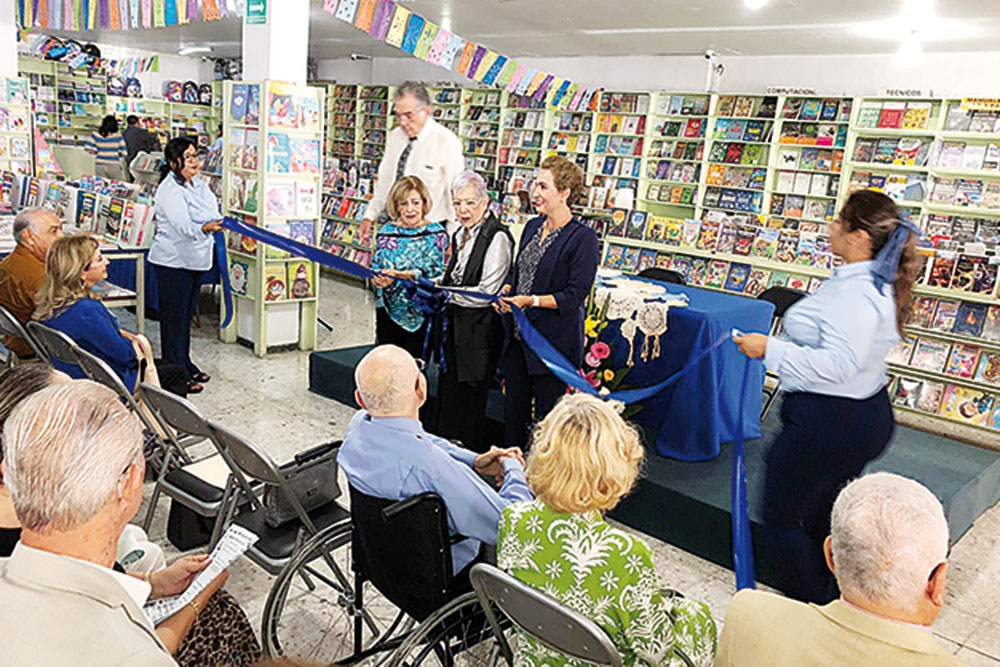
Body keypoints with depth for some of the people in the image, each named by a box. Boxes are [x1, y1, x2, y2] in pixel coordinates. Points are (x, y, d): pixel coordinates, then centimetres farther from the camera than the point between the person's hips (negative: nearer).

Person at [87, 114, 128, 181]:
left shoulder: (95, 134, -3)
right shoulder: (118, 136, -9)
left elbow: (88, 149, -5)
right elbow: (124, 153, -9)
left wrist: (97, 152, 14)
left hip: (99, 165, 3)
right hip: (114, 166, -3)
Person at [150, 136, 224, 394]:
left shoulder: (200, 185, 8)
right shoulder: (169, 189, -18)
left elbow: (214, 214, 20)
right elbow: (183, 225, -33)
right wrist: (205, 228, -49)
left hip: (196, 260, 8)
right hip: (173, 262, -8)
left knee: (187, 315, 18)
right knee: (174, 318, -1)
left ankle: (186, 366, 30)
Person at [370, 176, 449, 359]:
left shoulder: (436, 233, -3)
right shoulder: (387, 231, 5)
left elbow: (434, 272, -13)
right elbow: (375, 267, 6)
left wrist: (399, 275, -27)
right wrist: (379, 279, -19)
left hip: (421, 310, -2)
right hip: (389, 309, 2)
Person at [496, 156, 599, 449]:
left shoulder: (583, 237, -13)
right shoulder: (532, 226, 10)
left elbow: (575, 296, -16)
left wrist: (531, 300, -22)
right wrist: (506, 292, 0)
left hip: (554, 339, -7)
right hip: (517, 335, 7)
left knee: (547, 410, 4)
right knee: (514, 405, 15)